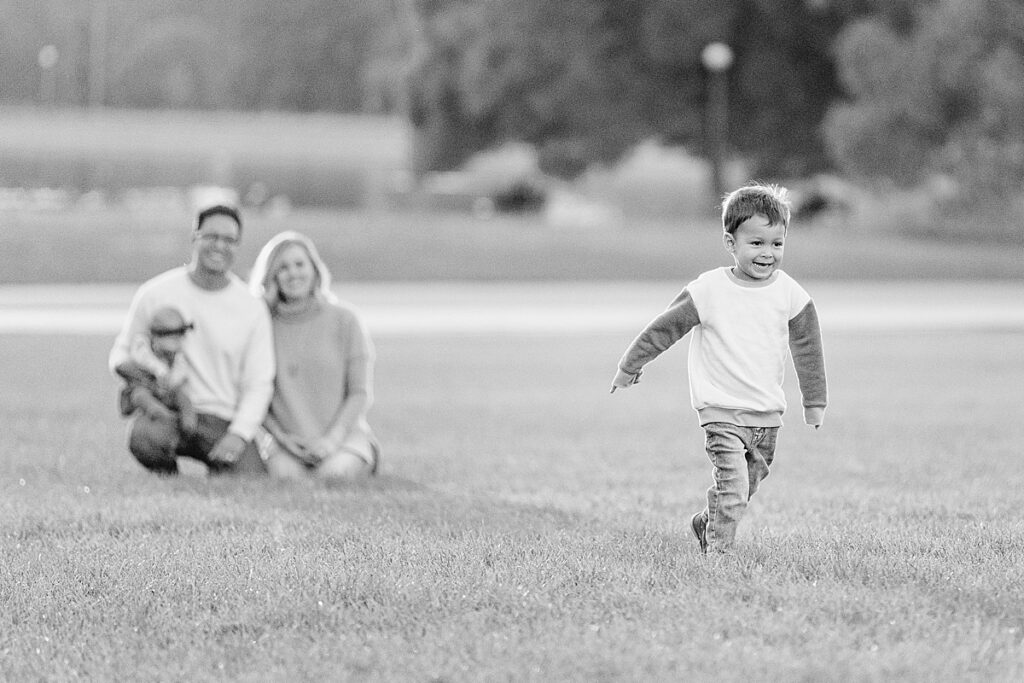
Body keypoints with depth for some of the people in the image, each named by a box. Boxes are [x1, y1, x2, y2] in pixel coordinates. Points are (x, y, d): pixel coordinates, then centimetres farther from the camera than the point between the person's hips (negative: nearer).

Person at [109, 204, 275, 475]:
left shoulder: (252, 308, 4)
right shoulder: (155, 293, 2)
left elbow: (257, 384, 4)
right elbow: (121, 353, 11)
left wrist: (238, 435, -13)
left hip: (223, 422, 1)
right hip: (165, 412, -1)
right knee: (144, 437, -37)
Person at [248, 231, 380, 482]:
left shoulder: (344, 320, 3)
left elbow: (361, 393, 2)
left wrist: (332, 438, -13)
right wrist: (282, 436, -11)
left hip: (341, 433, 0)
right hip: (284, 440, 0)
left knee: (335, 473, -32)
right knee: (286, 473, -33)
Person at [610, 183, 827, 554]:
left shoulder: (790, 294, -2)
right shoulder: (709, 291, -12)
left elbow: (807, 349, 8)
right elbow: (664, 329, -1)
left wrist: (815, 403, 10)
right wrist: (630, 366, 6)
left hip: (767, 412, 5)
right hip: (721, 409, -4)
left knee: (750, 482, 17)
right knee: (732, 484, -17)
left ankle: (706, 524, 40)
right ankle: (718, 551, -7)